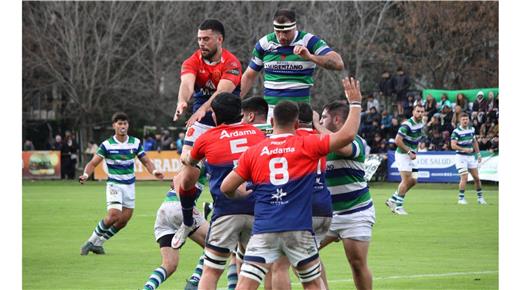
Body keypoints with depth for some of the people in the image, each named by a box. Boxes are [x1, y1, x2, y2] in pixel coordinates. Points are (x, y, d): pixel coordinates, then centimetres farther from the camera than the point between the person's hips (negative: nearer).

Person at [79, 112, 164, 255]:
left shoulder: (136, 143, 2)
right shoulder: (107, 145, -8)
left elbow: (146, 161, 8)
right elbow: (93, 163, -8)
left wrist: (154, 171, -13)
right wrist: (86, 175, -27)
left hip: (130, 185, 4)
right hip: (114, 184, -4)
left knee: (123, 221, 2)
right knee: (114, 215, -23)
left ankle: (98, 243, 18)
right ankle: (92, 241, -6)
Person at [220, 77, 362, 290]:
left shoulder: (253, 152, 8)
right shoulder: (306, 145, 3)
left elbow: (226, 188, 8)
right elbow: (347, 135, -2)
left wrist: (243, 195, 30)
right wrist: (355, 103, 11)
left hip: (264, 230, 1)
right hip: (298, 229, -1)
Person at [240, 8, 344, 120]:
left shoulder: (309, 41, -5)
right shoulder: (264, 43, 5)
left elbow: (338, 64, -15)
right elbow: (249, 76, 16)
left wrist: (310, 57, -29)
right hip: (270, 109, 3)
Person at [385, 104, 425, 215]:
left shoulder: (420, 124, 6)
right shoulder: (407, 125, -20)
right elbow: (398, 140, -24)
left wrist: (414, 151, 9)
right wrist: (409, 152, -22)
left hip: (412, 156, 8)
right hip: (403, 155, -8)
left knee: (413, 181, 5)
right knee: (406, 180, -11)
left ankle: (392, 200, 16)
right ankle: (398, 206, -2)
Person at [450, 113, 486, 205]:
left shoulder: (471, 129, 7)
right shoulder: (456, 131, -12)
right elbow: (453, 145, -18)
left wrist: (478, 154, 16)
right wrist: (464, 149, -29)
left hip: (471, 156, 6)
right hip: (461, 157, -6)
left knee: (476, 178, 7)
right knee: (464, 178, -14)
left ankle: (480, 197, 20)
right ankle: (461, 198, -3)